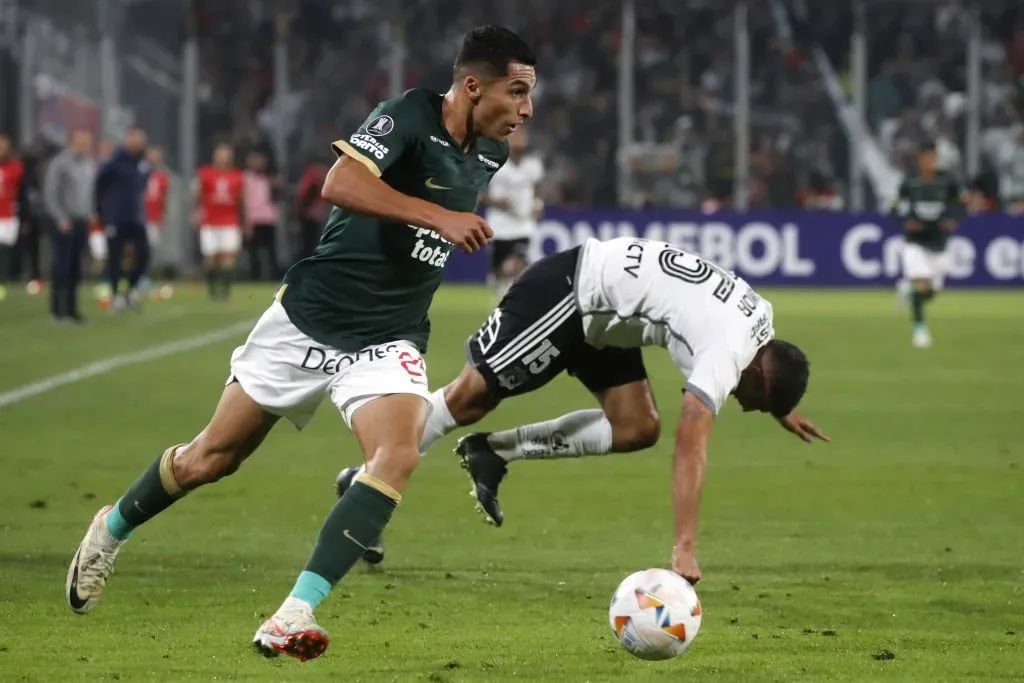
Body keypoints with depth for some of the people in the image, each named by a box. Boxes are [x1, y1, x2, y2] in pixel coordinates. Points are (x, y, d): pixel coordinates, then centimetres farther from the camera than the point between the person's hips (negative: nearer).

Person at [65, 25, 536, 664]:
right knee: (213, 457, 10)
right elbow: (340, 184, -36)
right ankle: (111, 530, 40)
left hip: (388, 340, 4)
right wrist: (439, 216, -37)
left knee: (399, 455, -25)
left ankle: (296, 613, -27)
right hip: (310, 320, -4)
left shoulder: (489, 153, 3)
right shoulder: (409, 115, -18)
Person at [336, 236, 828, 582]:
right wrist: (685, 549, -38)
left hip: (603, 322, 9)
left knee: (637, 429, 0)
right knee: (471, 396, -6)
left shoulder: (760, 320, -1)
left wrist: (779, 410, 28)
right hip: (570, 290, -9)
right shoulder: (726, 355, -28)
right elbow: (690, 445, -34)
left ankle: (494, 453, 5)